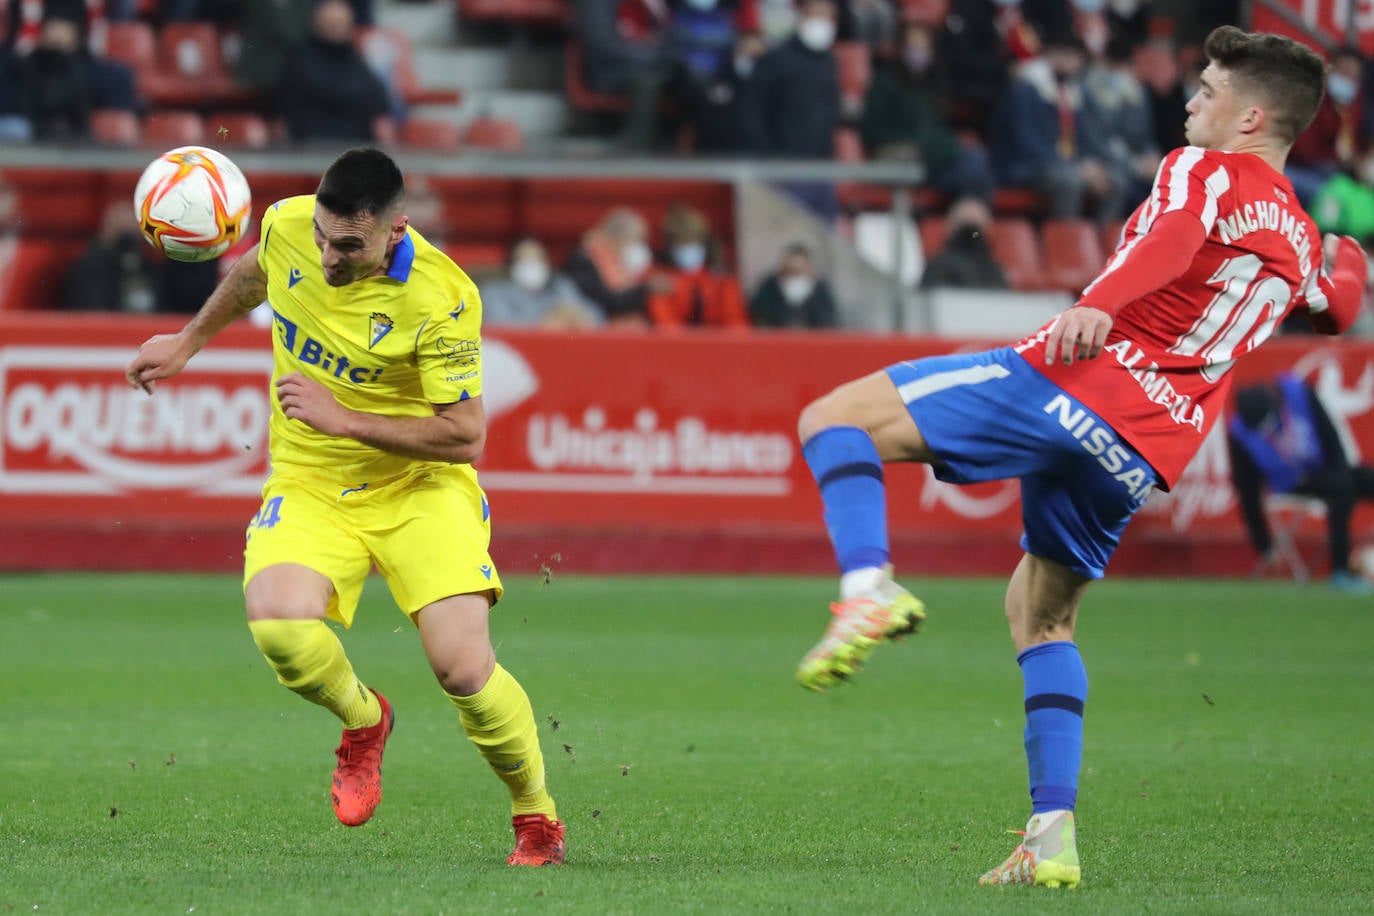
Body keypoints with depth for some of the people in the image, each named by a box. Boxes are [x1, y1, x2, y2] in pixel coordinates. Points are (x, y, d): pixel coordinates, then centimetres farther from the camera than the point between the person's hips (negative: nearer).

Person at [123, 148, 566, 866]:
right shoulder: (286, 226, -9)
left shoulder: (442, 299, -23)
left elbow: (464, 436, -18)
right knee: (279, 624, -29)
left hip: (420, 487, -3)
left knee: (463, 667, -20)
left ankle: (537, 818, 10)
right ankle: (363, 719, 6)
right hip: (308, 486, 3)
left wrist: (343, 418, -24)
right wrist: (190, 341, 26)